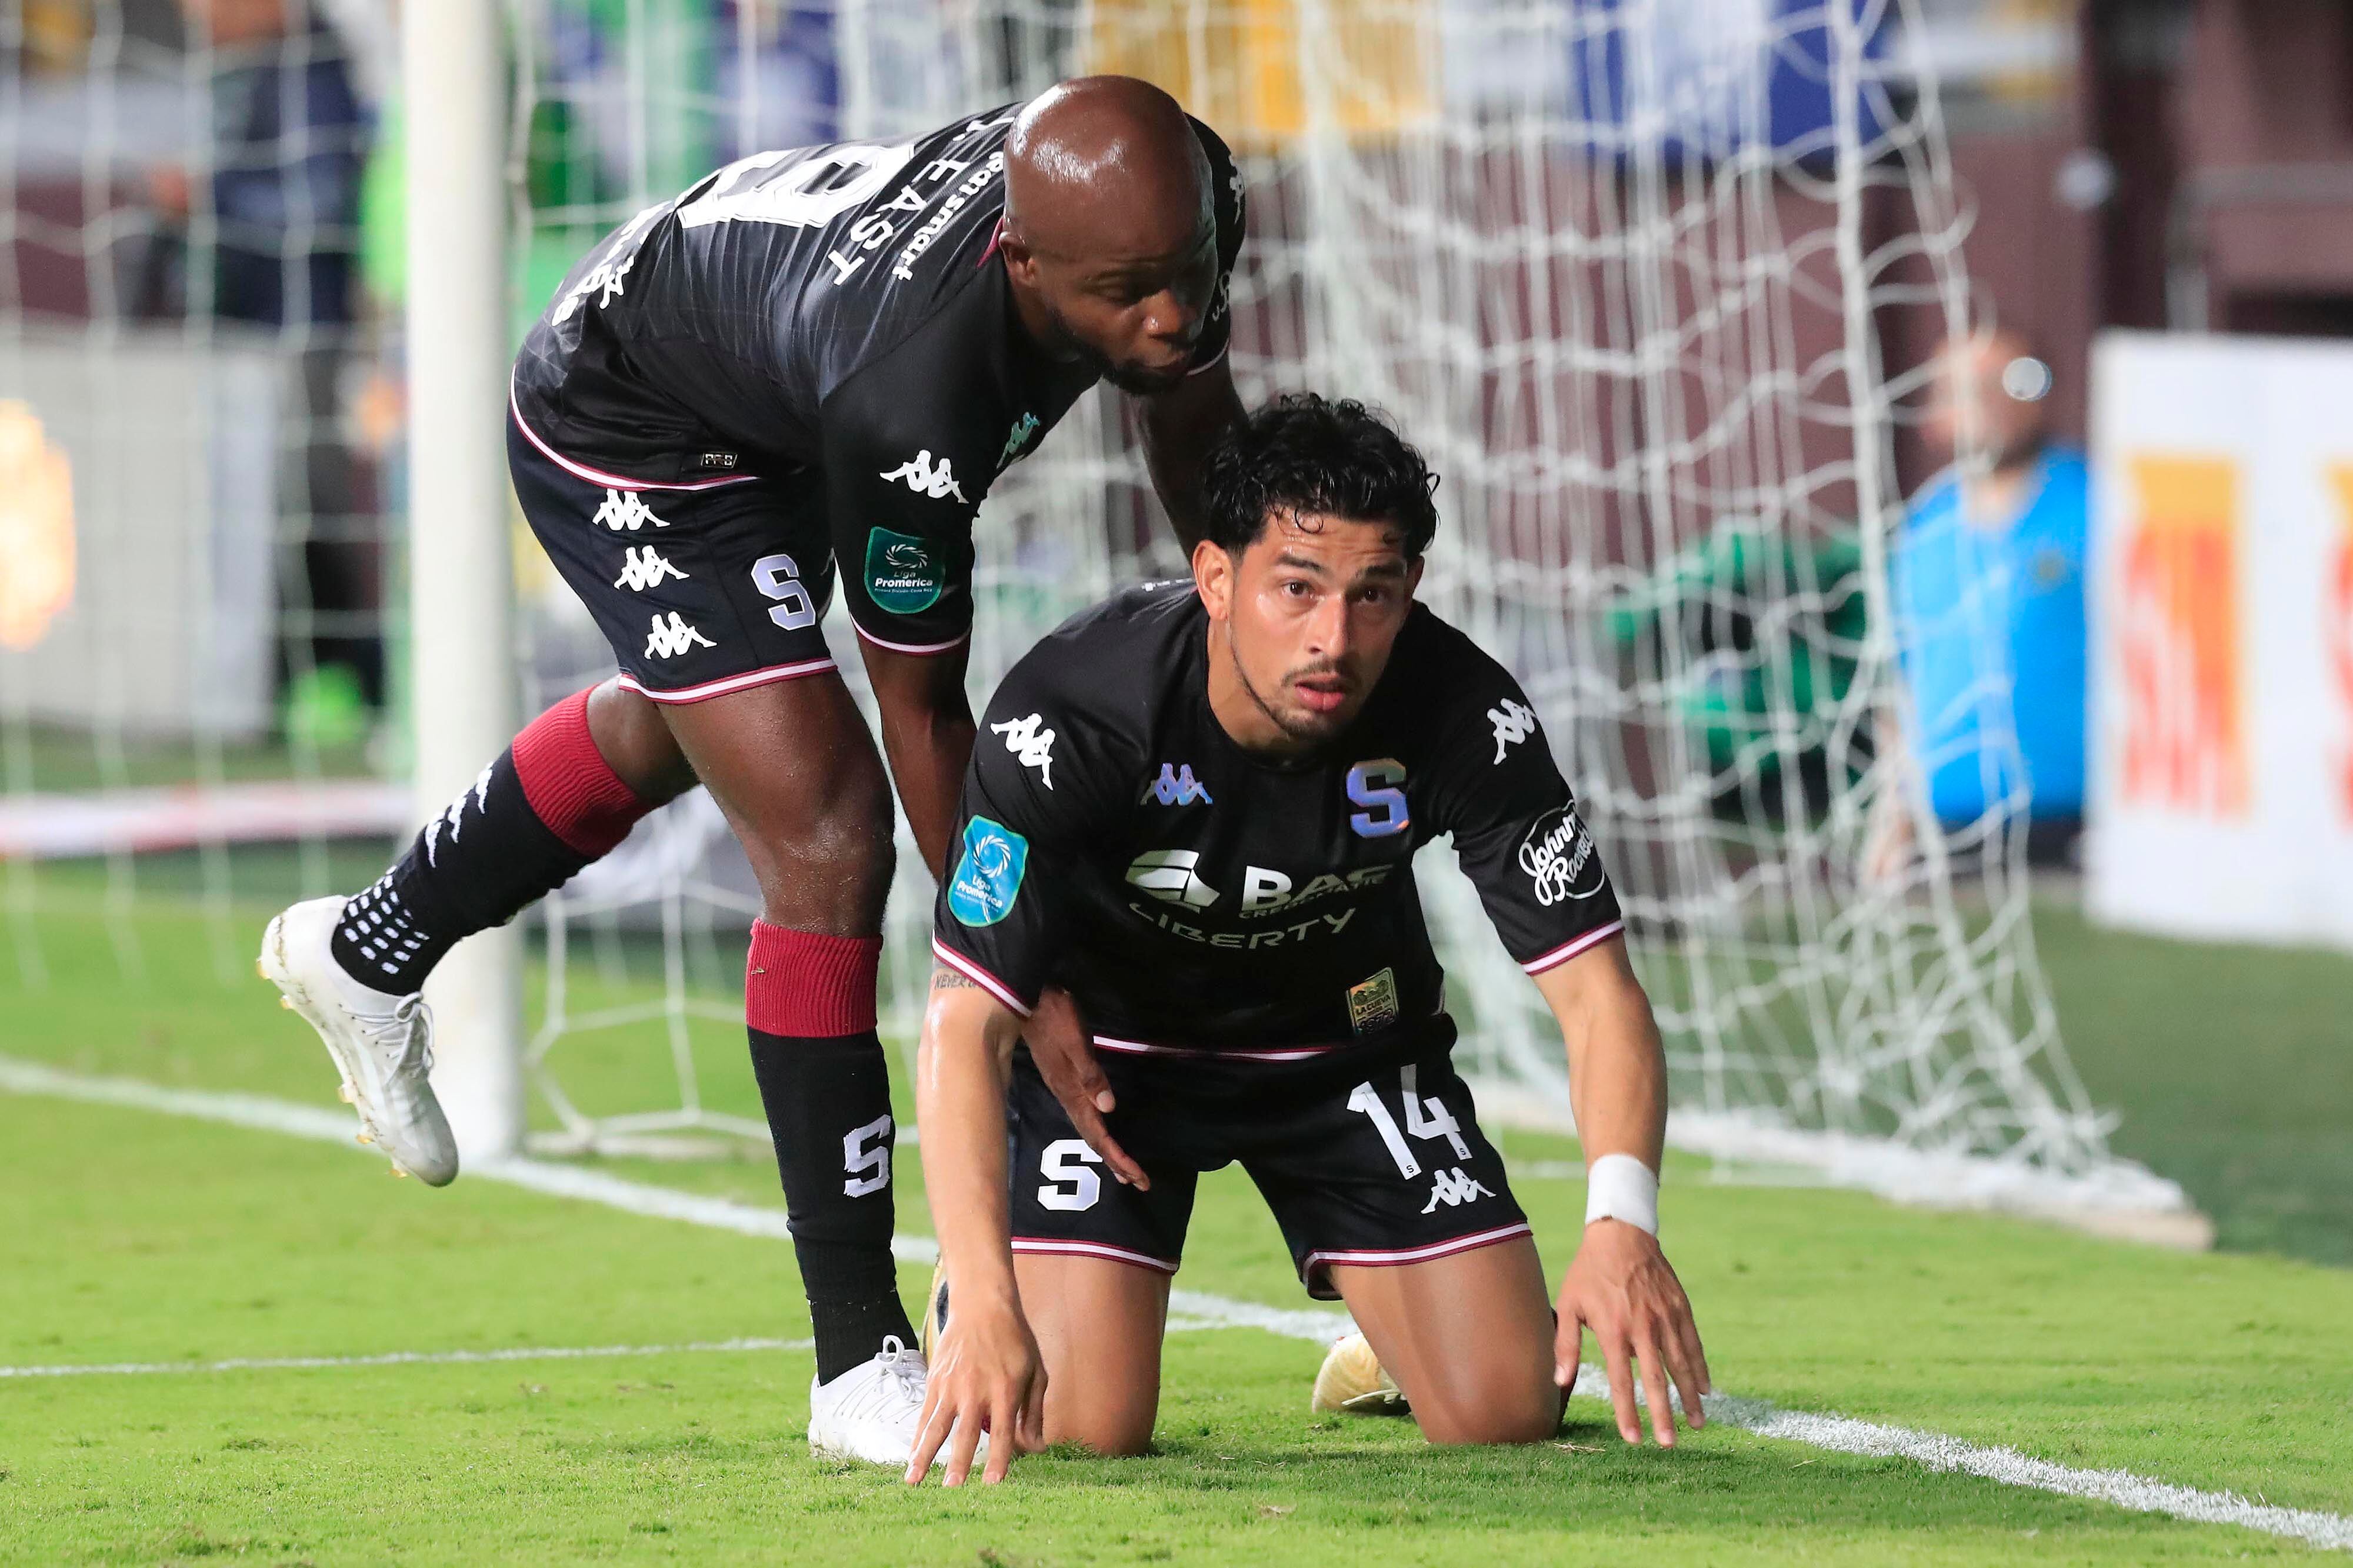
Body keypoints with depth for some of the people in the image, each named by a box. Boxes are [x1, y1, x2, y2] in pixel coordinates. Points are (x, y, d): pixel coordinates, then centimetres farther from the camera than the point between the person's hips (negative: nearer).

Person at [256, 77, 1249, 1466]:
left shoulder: (1177, 196, -28)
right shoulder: (908, 405, -46)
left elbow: (1194, 417, -3)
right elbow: (924, 711, -29)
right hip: (623, 430, -9)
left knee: (684, 724, 33)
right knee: (826, 840, -19)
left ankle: (368, 953, 59)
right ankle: (864, 1365, -13)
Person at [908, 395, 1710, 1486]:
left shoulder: (1464, 717, -28)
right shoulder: (1068, 715, -34)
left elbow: (1595, 990, -24)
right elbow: (966, 1025, -37)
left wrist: (1622, 1223, -44)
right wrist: (988, 1307, -51)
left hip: (1348, 1030, 2)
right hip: (1107, 1037, -2)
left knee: (1508, 1412, -8)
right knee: (1080, 1425, -18)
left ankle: (1382, 1325, 28)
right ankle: (964, 1290, 18)